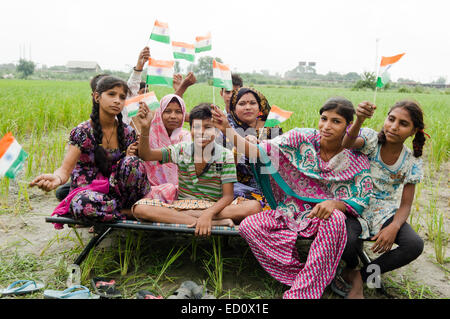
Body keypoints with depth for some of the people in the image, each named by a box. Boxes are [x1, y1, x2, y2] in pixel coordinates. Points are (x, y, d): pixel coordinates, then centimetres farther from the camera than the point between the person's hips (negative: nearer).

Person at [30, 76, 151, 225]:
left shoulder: (128, 132, 3)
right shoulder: (82, 132, -8)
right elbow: (66, 168, -17)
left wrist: (130, 159, -15)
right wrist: (56, 178, -42)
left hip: (114, 190, 3)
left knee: (133, 162, -28)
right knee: (83, 203, -41)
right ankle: (129, 212, -17)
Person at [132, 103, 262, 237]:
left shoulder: (225, 156, -4)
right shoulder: (181, 150, 3)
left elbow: (228, 196, -10)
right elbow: (146, 155, -4)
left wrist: (208, 214, -29)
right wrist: (145, 128, -22)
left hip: (215, 208, -2)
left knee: (254, 206, -28)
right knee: (139, 208, -27)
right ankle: (216, 223, -29)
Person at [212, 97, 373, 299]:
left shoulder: (356, 160, -6)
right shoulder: (301, 139, -6)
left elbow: (360, 203, -7)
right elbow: (260, 152, -11)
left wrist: (335, 203, -30)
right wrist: (227, 130, -23)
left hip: (323, 217, -2)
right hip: (291, 212, 2)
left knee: (335, 219, -38)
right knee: (248, 226, -21)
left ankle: (303, 291, -28)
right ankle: (301, 275, -19)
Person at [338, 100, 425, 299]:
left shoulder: (411, 162, -1)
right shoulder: (371, 139, -8)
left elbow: (405, 205, -1)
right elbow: (348, 144, -34)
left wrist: (394, 227, -22)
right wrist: (359, 121, -55)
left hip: (385, 212, 3)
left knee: (415, 245, -25)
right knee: (347, 240, -34)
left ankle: (360, 276, -6)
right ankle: (353, 267, 6)